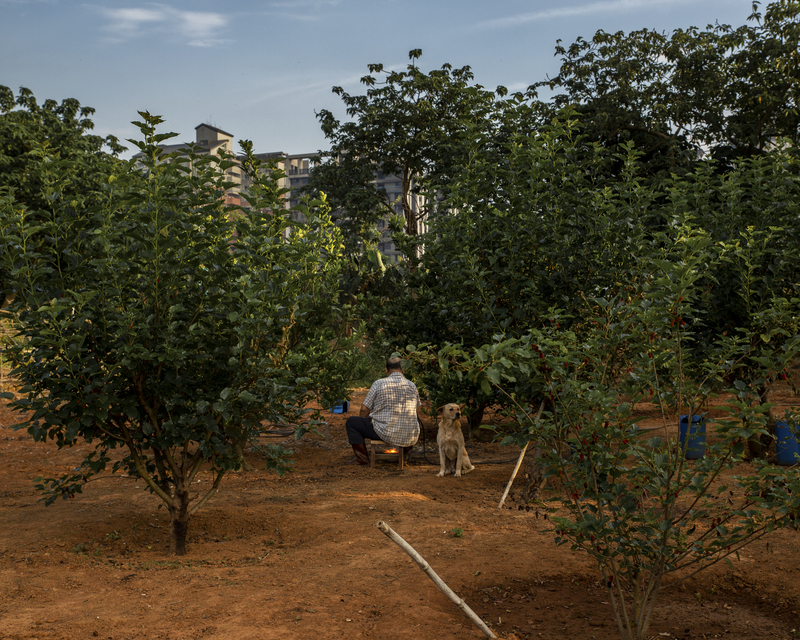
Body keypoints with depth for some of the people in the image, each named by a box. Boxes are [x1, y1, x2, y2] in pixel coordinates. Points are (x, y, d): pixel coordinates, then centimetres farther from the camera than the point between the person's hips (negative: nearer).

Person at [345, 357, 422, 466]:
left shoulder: (379, 383, -5)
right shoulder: (412, 385, 6)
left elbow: (364, 410, -1)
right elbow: (417, 411, 20)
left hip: (386, 434, -4)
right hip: (409, 437, 5)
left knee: (351, 422, 13)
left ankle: (363, 457, 14)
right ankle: (406, 453, 35)